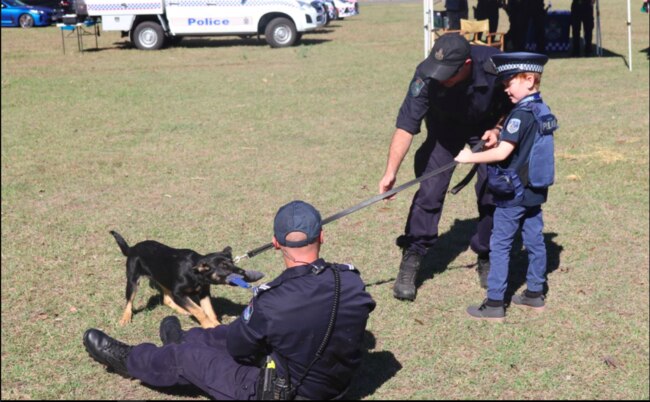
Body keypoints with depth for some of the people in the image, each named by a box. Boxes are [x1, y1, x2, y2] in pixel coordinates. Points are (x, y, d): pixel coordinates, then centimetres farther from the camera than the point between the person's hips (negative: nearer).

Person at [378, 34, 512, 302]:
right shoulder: (427, 76, -35)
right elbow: (406, 126, -37)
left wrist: (498, 128, -27)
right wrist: (391, 172, -45)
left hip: (487, 127, 0)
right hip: (445, 129, 0)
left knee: (492, 193, -3)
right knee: (429, 191, -11)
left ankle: (487, 257, 18)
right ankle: (411, 259, -1)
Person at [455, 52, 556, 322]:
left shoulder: (521, 114, -20)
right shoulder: (544, 111, 6)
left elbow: (502, 152, -25)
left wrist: (470, 157, -15)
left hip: (513, 193, -8)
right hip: (535, 191, 9)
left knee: (500, 245, -1)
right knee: (534, 241, 15)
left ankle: (494, 304, 2)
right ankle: (535, 294, 26)